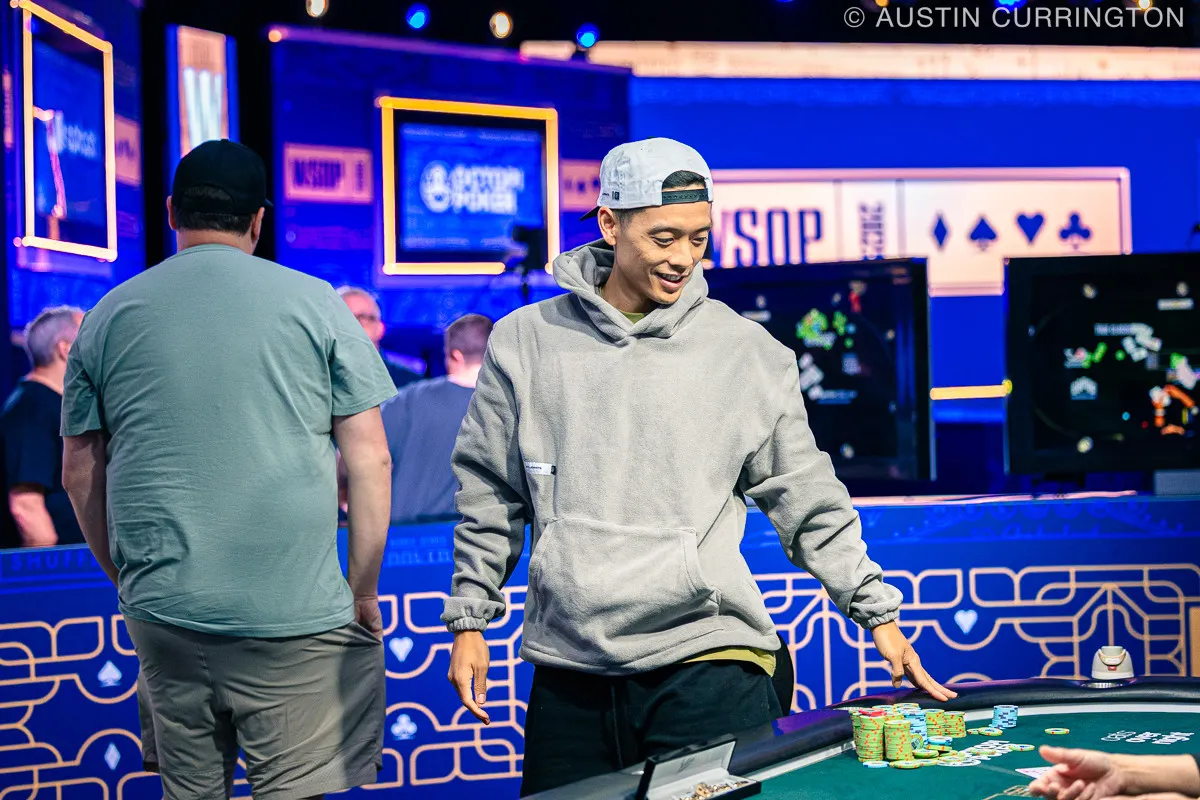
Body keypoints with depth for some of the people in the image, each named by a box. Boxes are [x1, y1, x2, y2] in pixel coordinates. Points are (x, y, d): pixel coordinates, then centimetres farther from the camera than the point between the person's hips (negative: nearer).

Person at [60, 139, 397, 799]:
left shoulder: (109, 316, 7)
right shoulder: (315, 303, 1)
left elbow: (79, 475, 12)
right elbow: (370, 460, -1)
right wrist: (364, 591, 6)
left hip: (162, 615, 3)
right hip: (297, 617, -3)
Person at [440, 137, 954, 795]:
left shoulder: (747, 351, 3)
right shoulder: (526, 341, 6)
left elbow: (806, 497, 7)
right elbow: (489, 497, 13)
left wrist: (876, 611, 3)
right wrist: (469, 622, 11)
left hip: (708, 656, -1)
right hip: (567, 669, 2)